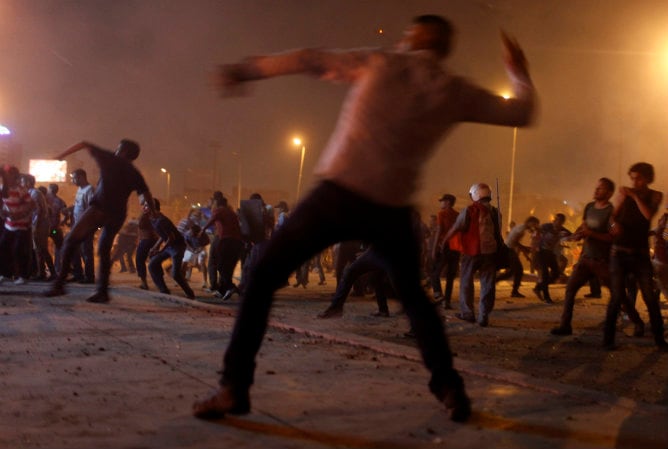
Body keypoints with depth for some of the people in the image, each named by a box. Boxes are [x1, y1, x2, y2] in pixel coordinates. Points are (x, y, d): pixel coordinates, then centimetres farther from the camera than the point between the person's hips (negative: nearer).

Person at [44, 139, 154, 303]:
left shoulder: (110, 159, 12)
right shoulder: (135, 174, 18)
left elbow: (83, 144, 12)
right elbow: (147, 197, 10)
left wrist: (60, 156, 18)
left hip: (100, 208, -4)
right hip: (118, 214, 5)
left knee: (71, 242, 0)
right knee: (104, 250, 19)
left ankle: (59, 284, -11)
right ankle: (102, 291, 11)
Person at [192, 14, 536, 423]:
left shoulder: (379, 63, 8)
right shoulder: (456, 92, 11)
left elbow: (307, 61, 6)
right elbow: (521, 113, 19)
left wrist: (245, 70, 16)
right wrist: (519, 71, 38)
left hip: (340, 194, -2)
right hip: (392, 209, 3)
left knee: (263, 277, 8)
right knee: (414, 297, 26)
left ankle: (235, 387, -3)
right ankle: (450, 388, 15)